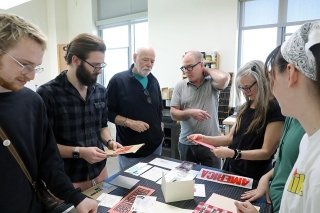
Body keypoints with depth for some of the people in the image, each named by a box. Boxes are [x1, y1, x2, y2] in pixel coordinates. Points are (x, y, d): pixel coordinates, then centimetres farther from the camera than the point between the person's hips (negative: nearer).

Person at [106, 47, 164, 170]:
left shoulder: (154, 81, 8)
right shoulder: (118, 80, -10)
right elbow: (107, 112, -9)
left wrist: (160, 129, 12)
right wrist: (129, 122, -20)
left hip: (156, 145, 5)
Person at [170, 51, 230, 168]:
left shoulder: (212, 82, -4)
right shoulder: (180, 86, 1)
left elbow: (224, 78, -28)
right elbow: (173, 113, -1)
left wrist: (207, 70, -9)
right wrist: (190, 113, -20)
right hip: (186, 144, 2)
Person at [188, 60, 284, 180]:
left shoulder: (275, 109, -17)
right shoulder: (246, 107, 5)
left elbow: (266, 152, -19)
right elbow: (231, 137, 6)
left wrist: (234, 153, -30)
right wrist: (205, 139, -7)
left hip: (254, 177, -6)